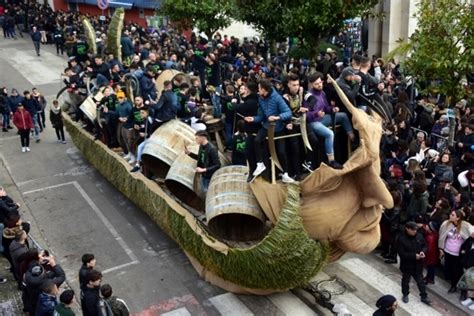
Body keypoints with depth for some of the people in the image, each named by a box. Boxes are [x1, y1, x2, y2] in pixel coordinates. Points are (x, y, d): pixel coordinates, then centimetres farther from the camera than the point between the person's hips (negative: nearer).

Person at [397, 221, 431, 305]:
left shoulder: (419, 236, -8)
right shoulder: (402, 239, -23)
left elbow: (424, 246, 6)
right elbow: (401, 253, -24)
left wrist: (423, 252, -17)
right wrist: (414, 256, -27)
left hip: (418, 264, 3)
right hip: (406, 265, -3)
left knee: (420, 281, 16)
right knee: (405, 281, 18)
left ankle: (424, 297, 31)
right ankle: (405, 295, 38)